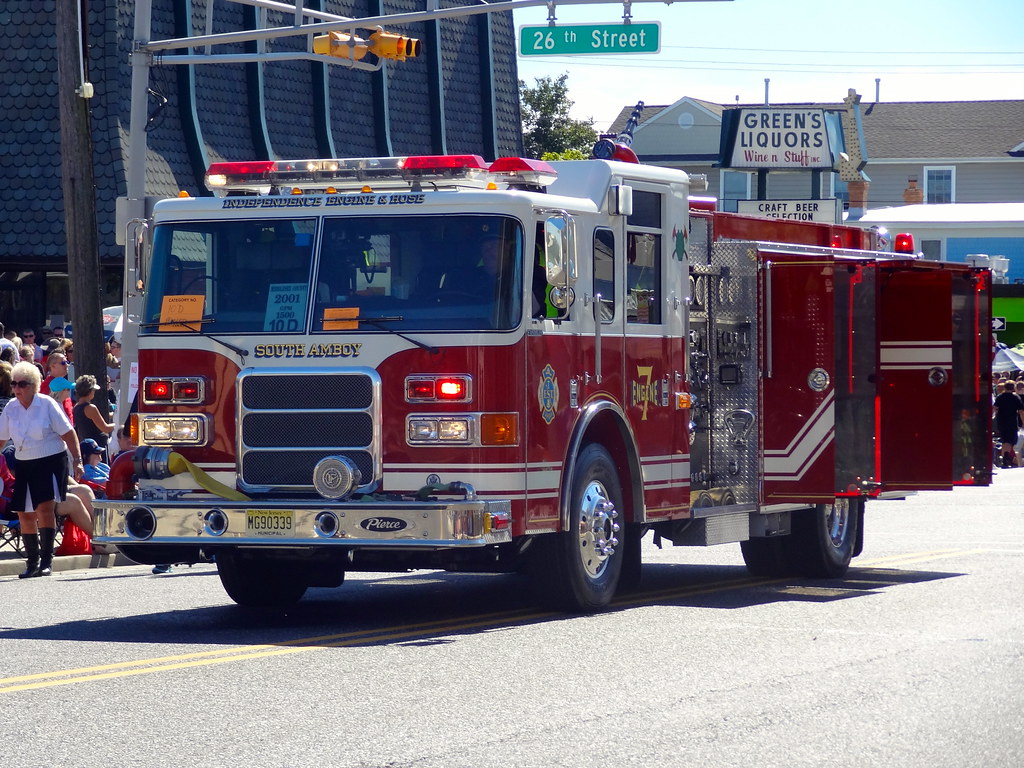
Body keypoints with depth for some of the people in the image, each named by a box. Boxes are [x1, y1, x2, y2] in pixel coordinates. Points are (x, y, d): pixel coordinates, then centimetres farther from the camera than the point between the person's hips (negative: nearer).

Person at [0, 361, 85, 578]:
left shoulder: (47, 405, -7)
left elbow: (68, 433, -6)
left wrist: (77, 461, -10)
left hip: (51, 462, -5)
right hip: (25, 466, 5)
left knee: (45, 508, -19)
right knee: (25, 514, 5)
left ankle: (47, 560, -16)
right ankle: (33, 561, 18)